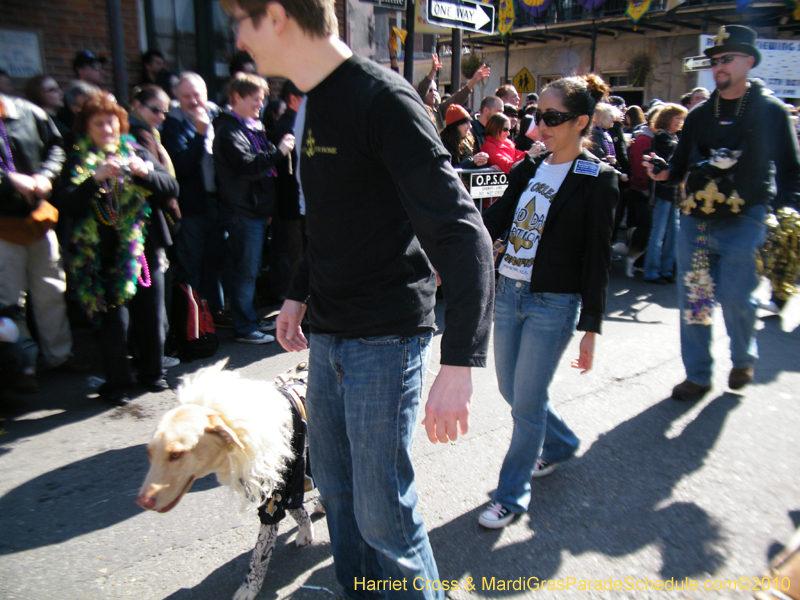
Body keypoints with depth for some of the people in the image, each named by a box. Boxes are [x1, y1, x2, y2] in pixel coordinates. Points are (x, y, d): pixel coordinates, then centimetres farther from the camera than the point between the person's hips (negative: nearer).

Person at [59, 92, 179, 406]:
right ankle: (116, 383, 13)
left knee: (153, 317, 7)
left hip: (144, 248, 2)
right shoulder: (78, 161, 5)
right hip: (105, 255, -2)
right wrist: (96, 178, -23)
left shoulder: (137, 153, 11)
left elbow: (171, 188, 1)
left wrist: (146, 173, -17)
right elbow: (68, 205, -10)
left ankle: (152, 372, 27)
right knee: (115, 320, -4)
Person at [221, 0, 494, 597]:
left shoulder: (382, 99, -16)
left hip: (384, 340, -9)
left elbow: (461, 233, -24)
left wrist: (459, 363, -31)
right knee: (335, 484, 20)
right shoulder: (314, 103, 12)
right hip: (328, 334, 9)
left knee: (383, 514, 1)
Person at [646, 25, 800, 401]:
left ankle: (743, 359, 25)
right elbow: (681, 165, 17)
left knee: (735, 297, -7)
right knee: (692, 299, 4)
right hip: (695, 219, 4)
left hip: (743, 221, -4)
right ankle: (698, 375, 19)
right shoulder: (699, 115, 13)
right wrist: (664, 173, -6)